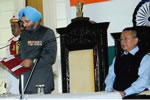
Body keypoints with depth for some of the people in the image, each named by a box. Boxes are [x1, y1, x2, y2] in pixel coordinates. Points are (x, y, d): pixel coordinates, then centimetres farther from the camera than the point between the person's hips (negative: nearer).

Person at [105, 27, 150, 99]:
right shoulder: (117, 59, 23)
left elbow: (144, 81, -8)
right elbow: (110, 77, 16)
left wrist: (124, 93, -17)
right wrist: (109, 91, -5)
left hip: (135, 96, -4)